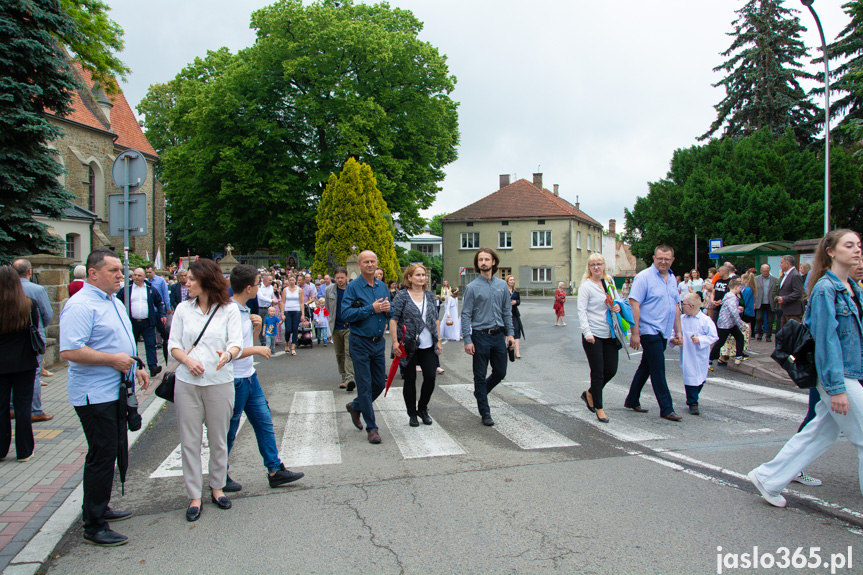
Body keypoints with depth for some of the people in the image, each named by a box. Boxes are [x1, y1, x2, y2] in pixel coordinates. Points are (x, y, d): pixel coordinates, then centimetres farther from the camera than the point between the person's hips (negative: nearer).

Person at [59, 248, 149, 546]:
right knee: (101, 456, -4)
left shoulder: (114, 302, 14)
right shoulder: (80, 305, -18)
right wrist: (112, 359, -22)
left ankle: (99, 508, 35)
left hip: (116, 390, 10)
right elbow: (69, 351, -27)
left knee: (110, 452, 19)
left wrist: (136, 367, 16)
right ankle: (94, 527, 8)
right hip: (94, 394, -10)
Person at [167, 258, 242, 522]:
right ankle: (194, 496, 17)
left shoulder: (229, 309, 0)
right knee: (190, 441, 5)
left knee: (218, 439, 10)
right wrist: (187, 360, -14)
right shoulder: (183, 308, 6)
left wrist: (228, 354, -29)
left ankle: (217, 487, 30)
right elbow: (173, 344, 6)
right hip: (187, 383, 2)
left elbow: (236, 343, -6)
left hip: (219, 382, -1)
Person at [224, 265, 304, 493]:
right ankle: (219, 476, 24)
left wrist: (257, 327, 1)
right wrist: (256, 350, -19)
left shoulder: (244, 309, 9)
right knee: (229, 431, 6)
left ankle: (274, 470, 20)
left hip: (249, 376, 9)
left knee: (264, 422, 11)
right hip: (234, 380, -9)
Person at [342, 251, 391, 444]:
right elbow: (346, 313, -18)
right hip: (360, 343, -6)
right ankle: (371, 428, 11)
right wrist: (371, 308, -21)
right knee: (365, 385, 0)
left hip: (379, 342, 6)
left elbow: (390, 313, 16)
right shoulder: (353, 287, -8)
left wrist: (387, 308, -7)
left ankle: (355, 406, 38)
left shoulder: (382, 286, 9)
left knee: (380, 383, 13)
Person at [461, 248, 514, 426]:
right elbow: (466, 315, -7)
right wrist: (467, 340, -13)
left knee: (500, 372, 12)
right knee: (480, 376, 5)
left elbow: (507, 311, 12)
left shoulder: (502, 285, 6)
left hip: (498, 335, 4)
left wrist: (509, 333, 5)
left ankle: (480, 392, 39)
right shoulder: (472, 287, -6)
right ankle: (485, 413, 17)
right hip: (480, 336, -4)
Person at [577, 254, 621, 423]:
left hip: (609, 334, 6)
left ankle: (590, 394, 31)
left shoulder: (609, 283, 11)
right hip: (593, 335, -6)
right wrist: (587, 332, -21)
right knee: (598, 372, -1)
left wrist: (618, 307, -2)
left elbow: (618, 300, 23)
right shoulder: (586, 286, -6)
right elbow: (581, 311, -11)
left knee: (611, 370, 9)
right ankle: (599, 407, 13)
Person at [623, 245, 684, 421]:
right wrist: (635, 333, -20)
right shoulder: (644, 277, -11)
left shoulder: (672, 278, 12)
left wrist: (677, 331, 16)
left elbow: (675, 306, 19)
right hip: (649, 330, -8)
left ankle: (631, 400, 27)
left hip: (663, 333, 8)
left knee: (646, 367, 15)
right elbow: (634, 305, -16)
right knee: (658, 370, -5)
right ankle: (666, 409, 3)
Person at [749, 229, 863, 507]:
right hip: (837, 376, -8)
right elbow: (826, 339, -19)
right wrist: (836, 387, -21)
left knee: (820, 432, 13)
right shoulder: (825, 289, -15)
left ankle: (768, 478, 22)